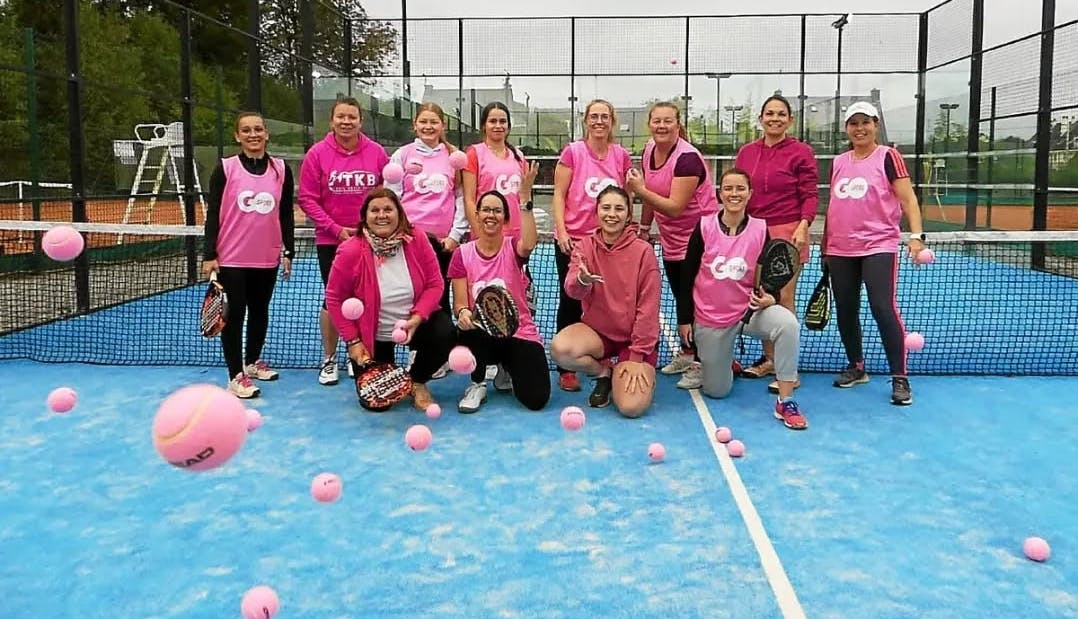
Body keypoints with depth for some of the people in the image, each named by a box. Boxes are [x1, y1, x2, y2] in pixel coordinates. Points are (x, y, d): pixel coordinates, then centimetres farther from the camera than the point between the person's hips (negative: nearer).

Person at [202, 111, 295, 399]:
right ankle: (236, 376, 6)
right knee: (234, 315, -1)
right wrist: (209, 254, -7)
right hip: (231, 258, -3)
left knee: (260, 311, 16)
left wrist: (288, 251, 5)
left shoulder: (281, 169, 4)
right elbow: (213, 213, -3)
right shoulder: (225, 168, -4)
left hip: (268, 257, 3)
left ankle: (252, 361, 34)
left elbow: (287, 214, 8)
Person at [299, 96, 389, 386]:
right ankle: (329, 359, 18)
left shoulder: (377, 152, -1)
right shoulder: (317, 153, -4)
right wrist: (336, 229, -12)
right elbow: (307, 199, -5)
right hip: (330, 241, -1)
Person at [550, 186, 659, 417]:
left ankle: (621, 374, 14)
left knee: (632, 407, -23)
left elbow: (648, 308, -9)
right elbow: (572, 290, -19)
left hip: (634, 337, -2)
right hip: (596, 330, 3)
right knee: (559, 348, -31)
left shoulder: (643, 251, -10)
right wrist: (582, 280, -44)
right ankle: (603, 372, 3)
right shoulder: (584, 246, -3)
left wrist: (637, 357, -13)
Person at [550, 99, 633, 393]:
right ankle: (566, 369, 11)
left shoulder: (621, 155, 5)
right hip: (573, 240, -3)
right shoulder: (572, 152, -5)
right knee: (570, 301, 4)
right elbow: (559, 195, -4)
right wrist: (561, 231, -13)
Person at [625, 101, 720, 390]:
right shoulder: (649, 150, 1)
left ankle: (699, 364, 6)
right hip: (671, 241, 8)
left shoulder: (687, 158, -23)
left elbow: (675, 207, -27)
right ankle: (686, 354, 33)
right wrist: (644, 228, 18)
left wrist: (640, 189, -30)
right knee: (681, 300, 18)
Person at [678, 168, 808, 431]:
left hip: (748, 310, 0)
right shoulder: (705, 227, -8)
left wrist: (769, 299, -19)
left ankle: (785, 402, -23)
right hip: (709, 320, 0)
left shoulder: (760, 230, -5)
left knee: (788, 323, -32)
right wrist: (684, 319, -2)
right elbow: (687, 276, -2)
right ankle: (707, 362, 43)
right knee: (716, 391, 5)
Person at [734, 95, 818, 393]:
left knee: (784, 298, -6)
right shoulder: (746, 152, 11)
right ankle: (768, 359, 22)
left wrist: (803, 226, -19)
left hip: (787, 233, -5)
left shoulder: (801, 152, -2)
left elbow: (810, 195, -5)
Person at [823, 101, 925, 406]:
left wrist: (916, 235, -19)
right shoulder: (838, 162, 13)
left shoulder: (887, 157, -1)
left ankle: (899, 378, -4)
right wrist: (825, 246, 19)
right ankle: (856, 367, 26)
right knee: (845, 310, 9)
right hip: (840, 250, 5)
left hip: (878, 246, -5)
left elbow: (908, 199, -7)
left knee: (883, 308, -12)